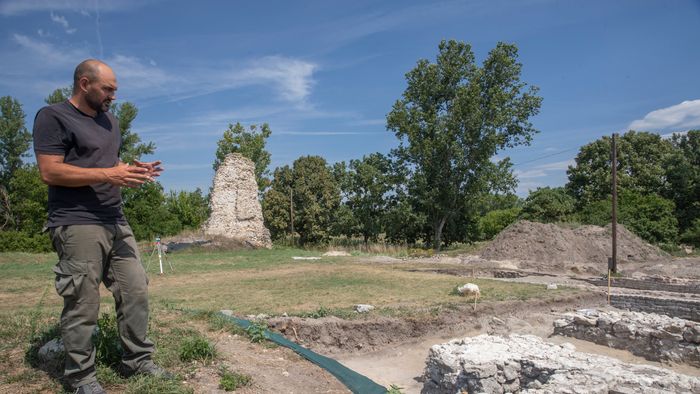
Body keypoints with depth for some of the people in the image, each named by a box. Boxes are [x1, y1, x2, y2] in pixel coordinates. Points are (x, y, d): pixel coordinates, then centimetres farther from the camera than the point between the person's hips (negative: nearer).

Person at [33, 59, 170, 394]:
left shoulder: (109, 121, 21)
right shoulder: (53, 116, -4)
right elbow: (50, 172, -13)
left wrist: (134, 171, 4)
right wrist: (108, 174, -19)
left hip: (116, 223, 8)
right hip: (77, 225, -8)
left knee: (136, 291, 7)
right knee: (82, 306, -2)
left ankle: (137, 361, 19)